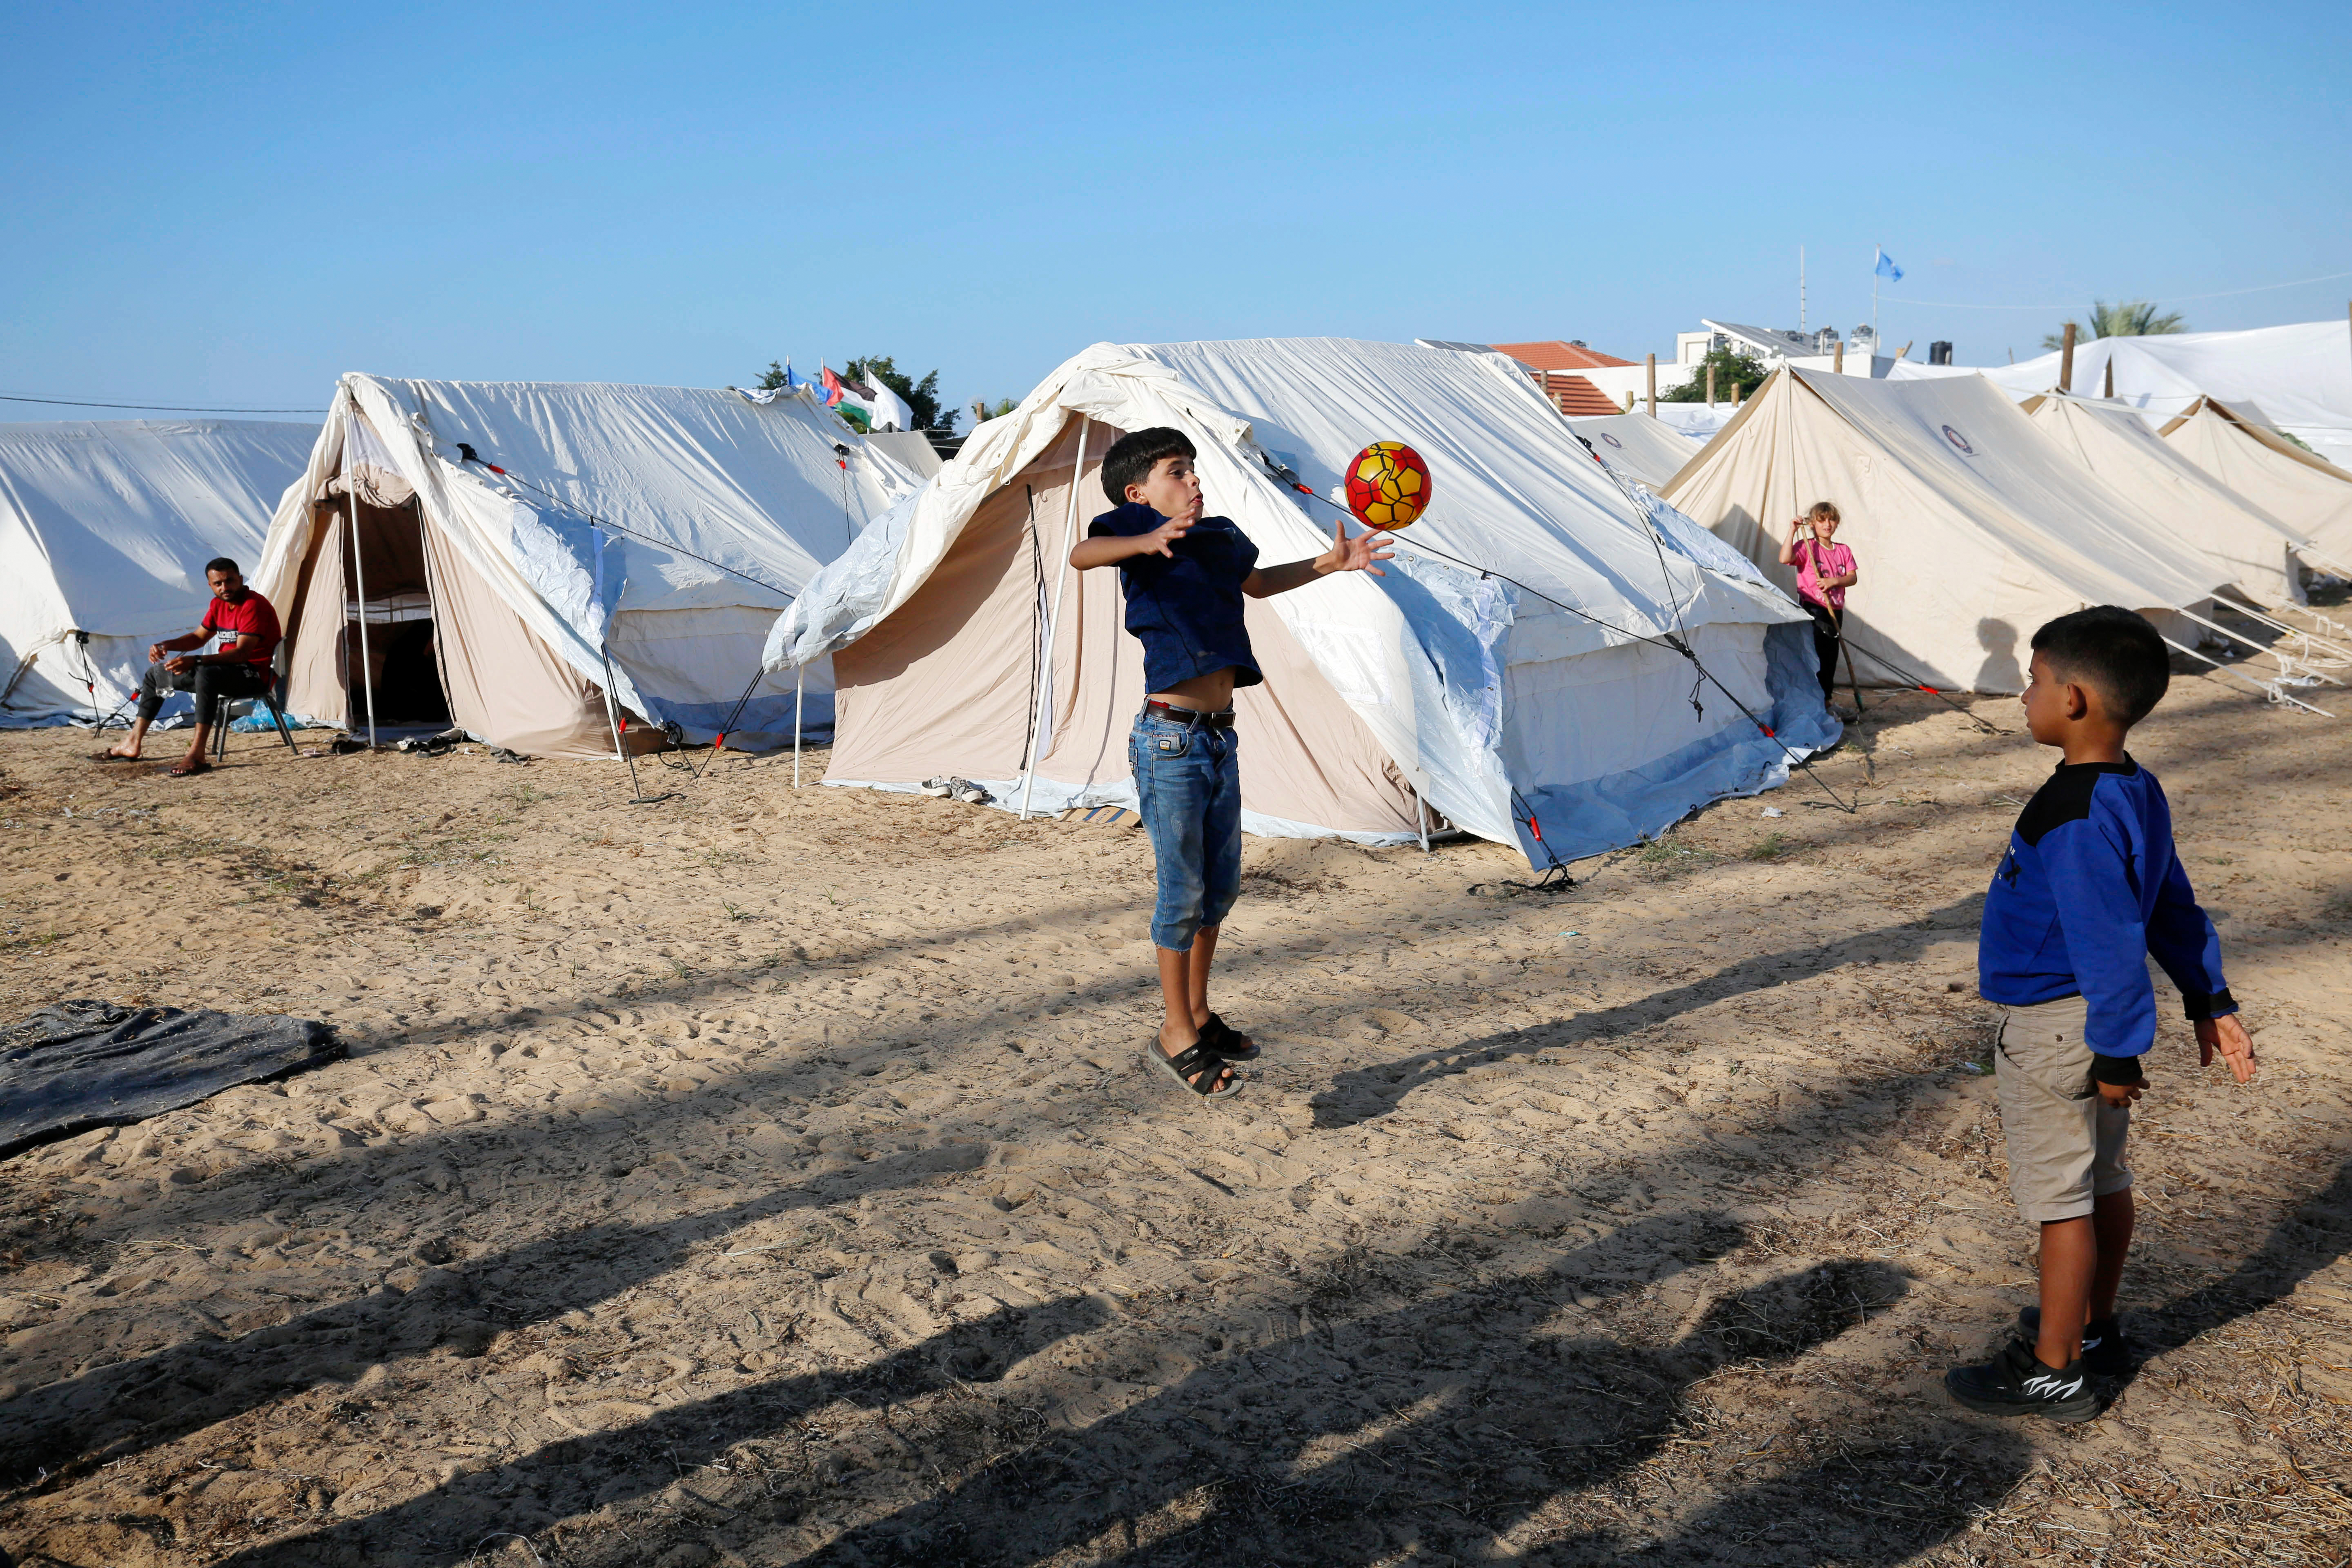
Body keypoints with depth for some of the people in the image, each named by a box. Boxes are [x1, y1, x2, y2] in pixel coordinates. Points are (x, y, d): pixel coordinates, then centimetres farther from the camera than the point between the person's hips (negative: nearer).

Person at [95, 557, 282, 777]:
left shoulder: (254, 605, -20)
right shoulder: (218, 605, 9)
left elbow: (241, 653, -30)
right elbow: (199, 637, 21)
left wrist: (195, 661, -38)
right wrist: (166, 645, 0)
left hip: (254, 676, -10)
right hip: (225, 670, 10)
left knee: (206, 674, -41)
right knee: (156, 673, 16)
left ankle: (196, 756, -41)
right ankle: (132, 744, 19)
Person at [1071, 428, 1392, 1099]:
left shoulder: (1216, 536, 13)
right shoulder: (1136, 527, -8)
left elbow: (1259, 582, 33)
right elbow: (1082, 554, -29)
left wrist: (1329, 563, 22)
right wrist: (1147, 543, -46)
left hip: (1219, 737, 8)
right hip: (1170, 738, -8)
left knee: (1221, 887, 16)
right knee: (1183, 891, -1)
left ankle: (1199, 1017, 31)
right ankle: (1176, 1037, 12)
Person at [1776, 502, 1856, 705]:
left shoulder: (1843, 551, 12)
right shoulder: (1807, 547, -4)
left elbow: (1853, 577, 4)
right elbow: (1785, 559, -22)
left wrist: (1834, 581, -15)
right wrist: (1793, 531, -21)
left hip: (1835, 611, 6)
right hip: (1813, 610, -6)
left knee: (1831, 657, 10)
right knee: (1816, 655, -11)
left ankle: (1826, 699, 18)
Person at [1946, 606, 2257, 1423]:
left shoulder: (2075, 820, -28)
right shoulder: (2137, 791, 3)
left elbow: (2110, 944, -26)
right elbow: (2173, 905, 11)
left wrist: (2118, 1049, -19)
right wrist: (2208, 999, 18)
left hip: (2055, 1031, -10)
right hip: (2095, 1021, 10)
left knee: (2060, 1198, 3)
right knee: (2104, 1178, 21)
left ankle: (2053, 1372, 16)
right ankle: (2095, 1327, 39)